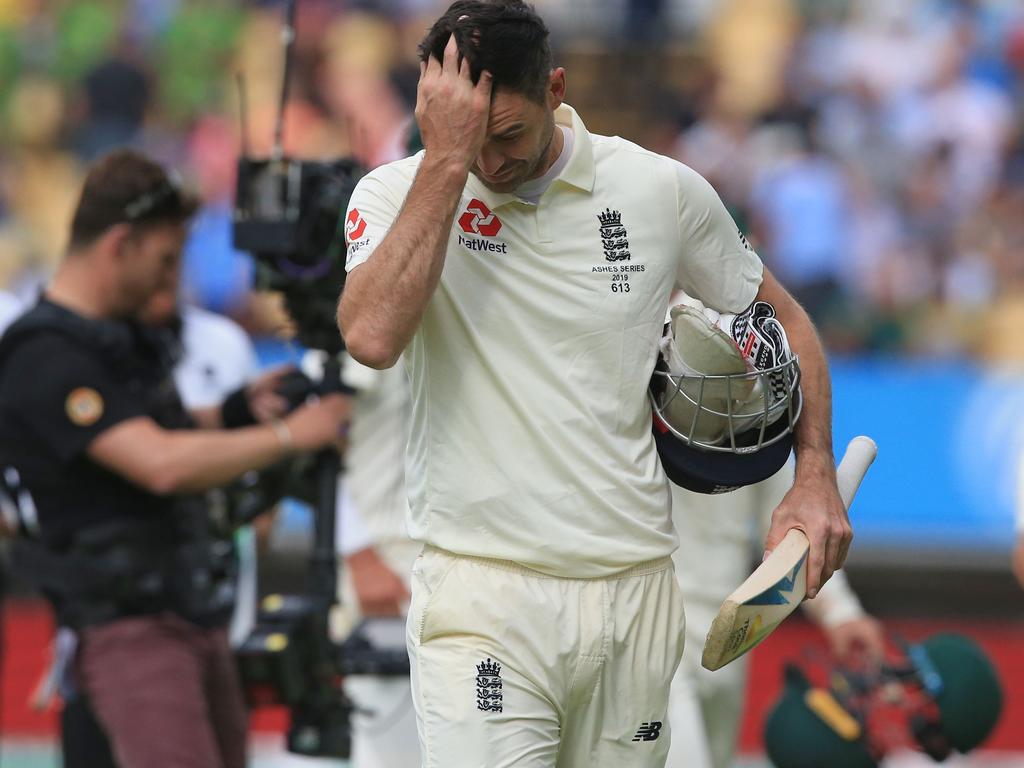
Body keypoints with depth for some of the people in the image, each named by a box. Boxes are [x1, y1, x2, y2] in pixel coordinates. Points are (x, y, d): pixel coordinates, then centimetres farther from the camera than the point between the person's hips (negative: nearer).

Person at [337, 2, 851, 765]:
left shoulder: (662, 191, 3)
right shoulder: (399, 193, -3)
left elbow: (782, 318, 17)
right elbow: (372, 336, -23)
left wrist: (815, 479, 5)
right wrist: (447, 159, -21)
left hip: (634, 588, 3)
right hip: (481, 594, -3)